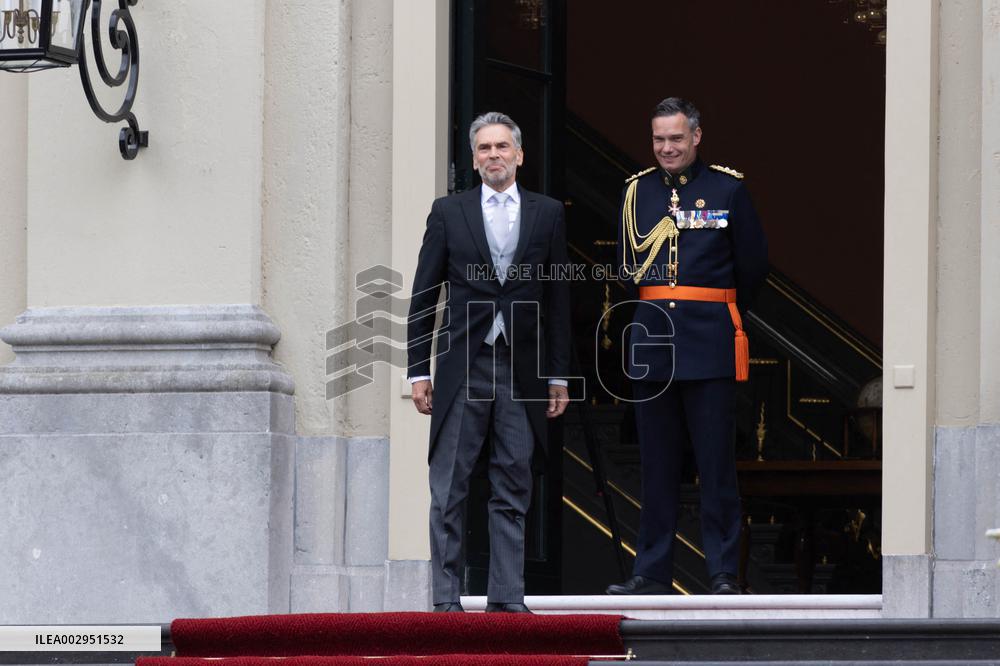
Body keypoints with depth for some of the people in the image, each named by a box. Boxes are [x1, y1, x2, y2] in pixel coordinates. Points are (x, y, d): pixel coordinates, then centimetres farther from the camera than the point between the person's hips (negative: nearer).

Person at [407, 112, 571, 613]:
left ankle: (506, 597, 8)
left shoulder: (547, 214, 8)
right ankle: (445, 599, 1)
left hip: (522, 371, 1)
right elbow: (423, 296, 6)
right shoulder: (448, 212, 5)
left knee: (513, 492, 4)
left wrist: (558, 374, 6)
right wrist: (418, 370, 1)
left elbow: (556, 298, 10)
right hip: (463, 368, -1)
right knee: (448, 491, -2)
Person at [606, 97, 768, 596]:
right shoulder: (636, 191, 10)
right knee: (656, 461, 6)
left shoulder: (727, 189, 1)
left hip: (709, 342, -3)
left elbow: (753, 265, 7)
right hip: (651, 339, 3)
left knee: (716, 461, -3)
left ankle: (724, 573, 0)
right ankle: (653, 570, 10)